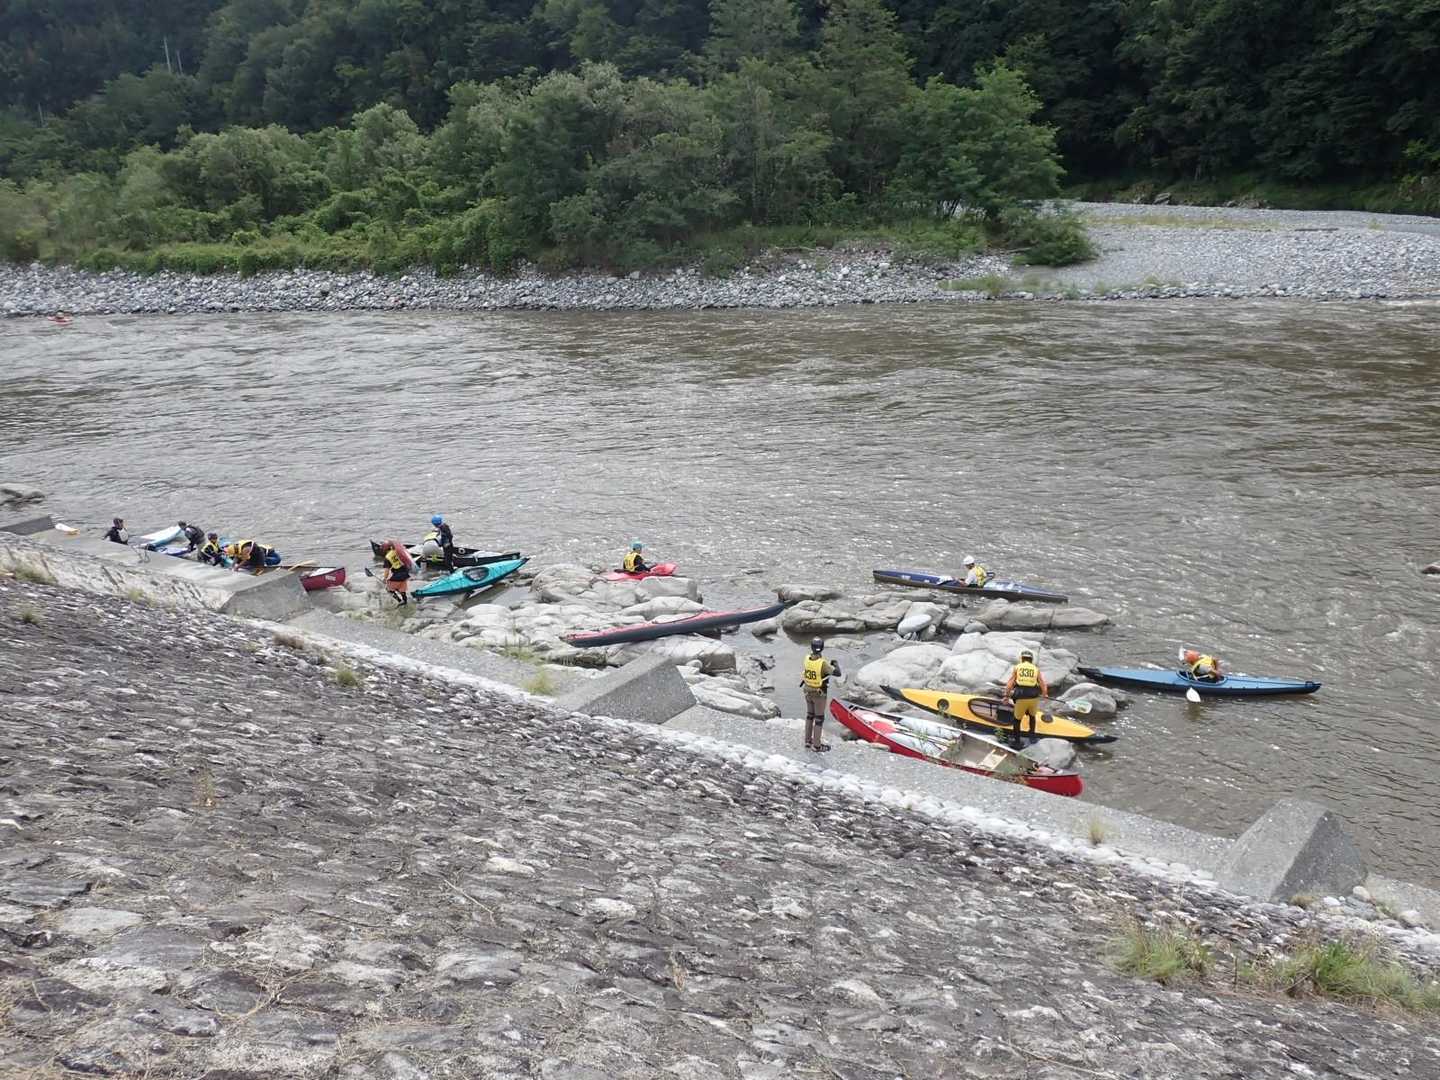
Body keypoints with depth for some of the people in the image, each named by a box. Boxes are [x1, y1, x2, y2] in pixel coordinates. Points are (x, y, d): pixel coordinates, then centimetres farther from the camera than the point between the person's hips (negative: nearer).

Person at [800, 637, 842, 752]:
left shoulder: (807, 659, -10)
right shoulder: (823, 663, -29)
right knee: (819, 718, 8)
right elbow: (837, 673, -25)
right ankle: (816, 745, 17)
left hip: (808, 692, 6)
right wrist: (835, 664, -3)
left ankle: (808, 741, 32)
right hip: (819, 694, -6)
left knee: (810, 716, 21)